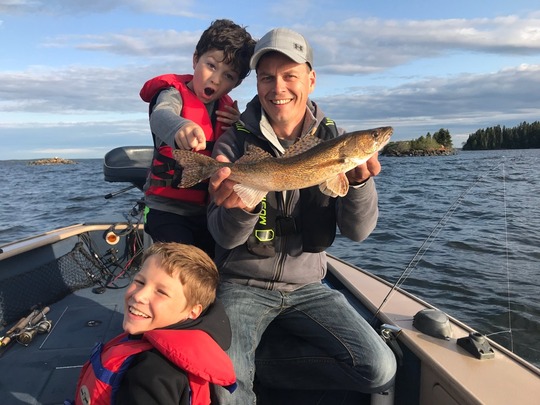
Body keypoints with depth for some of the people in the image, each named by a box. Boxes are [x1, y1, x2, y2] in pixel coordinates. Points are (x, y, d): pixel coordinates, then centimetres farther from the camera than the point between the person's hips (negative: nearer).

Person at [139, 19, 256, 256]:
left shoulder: (226, 109, 8)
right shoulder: (175, 94, -9)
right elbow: (161, 115, -33)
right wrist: (181, 127, -57)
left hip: (208, 210, 6)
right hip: (169, 209, -5)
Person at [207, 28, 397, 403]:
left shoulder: (333, 140, -3)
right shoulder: (234, 142, -7)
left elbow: (357, 231, -10)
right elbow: (225, 237, -11)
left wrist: (359, 180, -30)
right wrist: (240, 209, -34)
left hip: (307, 286, 3)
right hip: (243, 284, -3)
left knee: (380, 371, -10)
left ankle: (260, 358, 4)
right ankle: (242, 360, 9)